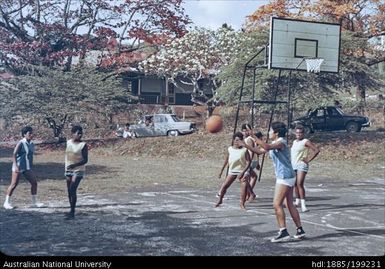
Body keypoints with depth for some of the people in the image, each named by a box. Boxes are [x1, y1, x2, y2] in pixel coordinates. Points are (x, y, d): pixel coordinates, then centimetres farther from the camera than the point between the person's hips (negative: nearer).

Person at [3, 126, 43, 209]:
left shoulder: (32, 144, 8)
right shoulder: (21, 143, -12)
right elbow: (14, 155, -16)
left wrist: (31, 165, 18)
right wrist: (16, 166, -24)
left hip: (27, 168, 7)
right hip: (18, 167, -7)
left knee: (34, 182, 0)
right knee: (14, 184, -2)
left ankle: (34, 202, 8)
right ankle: (7, 202, 11)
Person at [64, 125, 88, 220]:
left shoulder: (83, 145, -13)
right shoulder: (68, 142, 5)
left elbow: (85, 160, -16)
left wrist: (74, 165, -28)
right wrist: (66, 168, 17)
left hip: (78, 170, -6)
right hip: (69, 170, 6)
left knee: (72, 190, -14)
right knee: (69, 191, 9)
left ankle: (72, 213, -9)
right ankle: (71, 211, 21)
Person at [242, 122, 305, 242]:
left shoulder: (281, 142, -13)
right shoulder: (275, 143, 15)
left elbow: (267, 147, -33)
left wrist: (253, 136, -29)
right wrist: (246, 146, 16)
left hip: (285, 177, -10)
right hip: (287, 177, 10)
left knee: (277, 204, -9)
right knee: (289, 204, 13)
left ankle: (283, 232, -8)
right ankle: (300, 230, 19)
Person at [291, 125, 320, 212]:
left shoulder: (306, 142, -8)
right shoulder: (294, 142, 15)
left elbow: (316, 150, -16)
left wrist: (308, 160, -15)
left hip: (302, 165, -8)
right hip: (293, 165, 8)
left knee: (300, 184, -17)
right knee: (295, 184, 13)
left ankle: (303, 204, -17)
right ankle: (297, 201, 29)